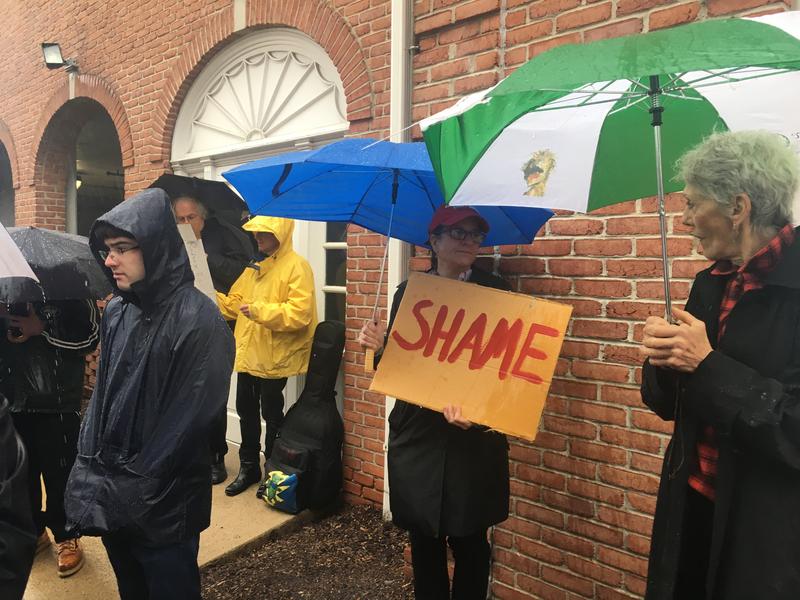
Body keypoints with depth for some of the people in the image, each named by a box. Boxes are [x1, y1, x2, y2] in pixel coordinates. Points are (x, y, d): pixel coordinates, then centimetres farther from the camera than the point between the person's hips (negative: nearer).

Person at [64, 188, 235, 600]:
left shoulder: (198, 320, -20)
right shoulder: (116, 311, 2)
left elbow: (189, 419, -19)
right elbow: (101, 392, 10)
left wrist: (138, 487, -13)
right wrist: (88, 465, 3)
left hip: (162, 502, -6)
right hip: (108, 489, 6)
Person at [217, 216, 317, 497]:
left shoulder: (297, 266, -13)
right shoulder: (255, 266, 14)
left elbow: (299, 314, -24)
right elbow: (234, 303, 16)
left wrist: (259, 310, -28)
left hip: (275, 356, -7)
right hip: (248, 354, 7)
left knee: (271, 414, 7)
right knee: (246, 410, 17)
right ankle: (248, 466, 34)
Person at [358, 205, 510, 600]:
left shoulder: (494, 291, -1)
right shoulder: (409, 291, 4)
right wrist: (379, 347, -14)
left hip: (473, 441, -2)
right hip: (417, 436, 2)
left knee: (469, 543, 7)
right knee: (423, 541, 14)